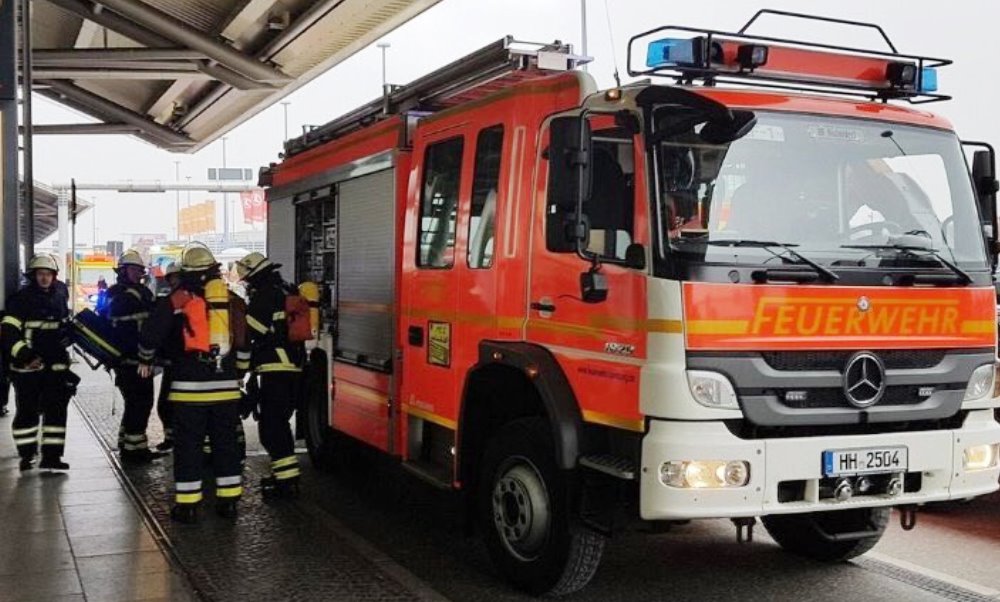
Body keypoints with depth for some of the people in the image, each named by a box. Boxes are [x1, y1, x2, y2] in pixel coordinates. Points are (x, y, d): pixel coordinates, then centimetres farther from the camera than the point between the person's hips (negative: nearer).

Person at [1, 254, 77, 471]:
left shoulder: (60, 296, 9)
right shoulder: (21, 299, -9)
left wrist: (67, 336, 13)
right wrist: (25, 355, -22)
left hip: (55, 364, 5)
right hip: (26, 364, -5)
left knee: (56, 410, 0)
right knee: (27, 411, 5)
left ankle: (51, 456, 4)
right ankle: (27, 455, 16)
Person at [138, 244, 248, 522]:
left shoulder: (178, 300, -5)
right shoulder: (234, 302, 8)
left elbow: (150, 333, -5)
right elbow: (245, 342, 17)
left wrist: (146, 360, 13)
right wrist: (239, 371, 30)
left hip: (189, 386, -4)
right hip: (226, 385, 4)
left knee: (188, 444, 4)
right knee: (225, 441, 12)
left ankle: (187, 504, 6)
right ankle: (228, 500, 16)